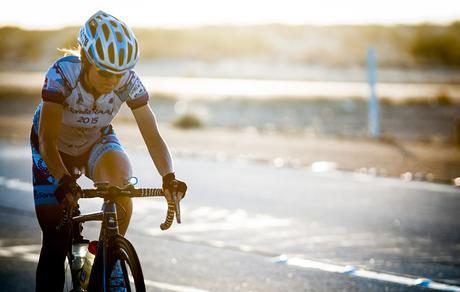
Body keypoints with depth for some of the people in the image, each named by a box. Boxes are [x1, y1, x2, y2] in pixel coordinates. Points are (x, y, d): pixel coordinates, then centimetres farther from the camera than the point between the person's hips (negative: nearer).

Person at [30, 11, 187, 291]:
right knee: (56, 239, -8)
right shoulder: (62, 74, -35)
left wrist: (168, 176, -45)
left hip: (98, 142, 2)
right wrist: (64, 180, -53)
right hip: (54, 151, -1)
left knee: (122, 180, -31)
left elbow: (153, 136, -27)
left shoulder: (129, 81, -27)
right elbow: (47, 139, -37)